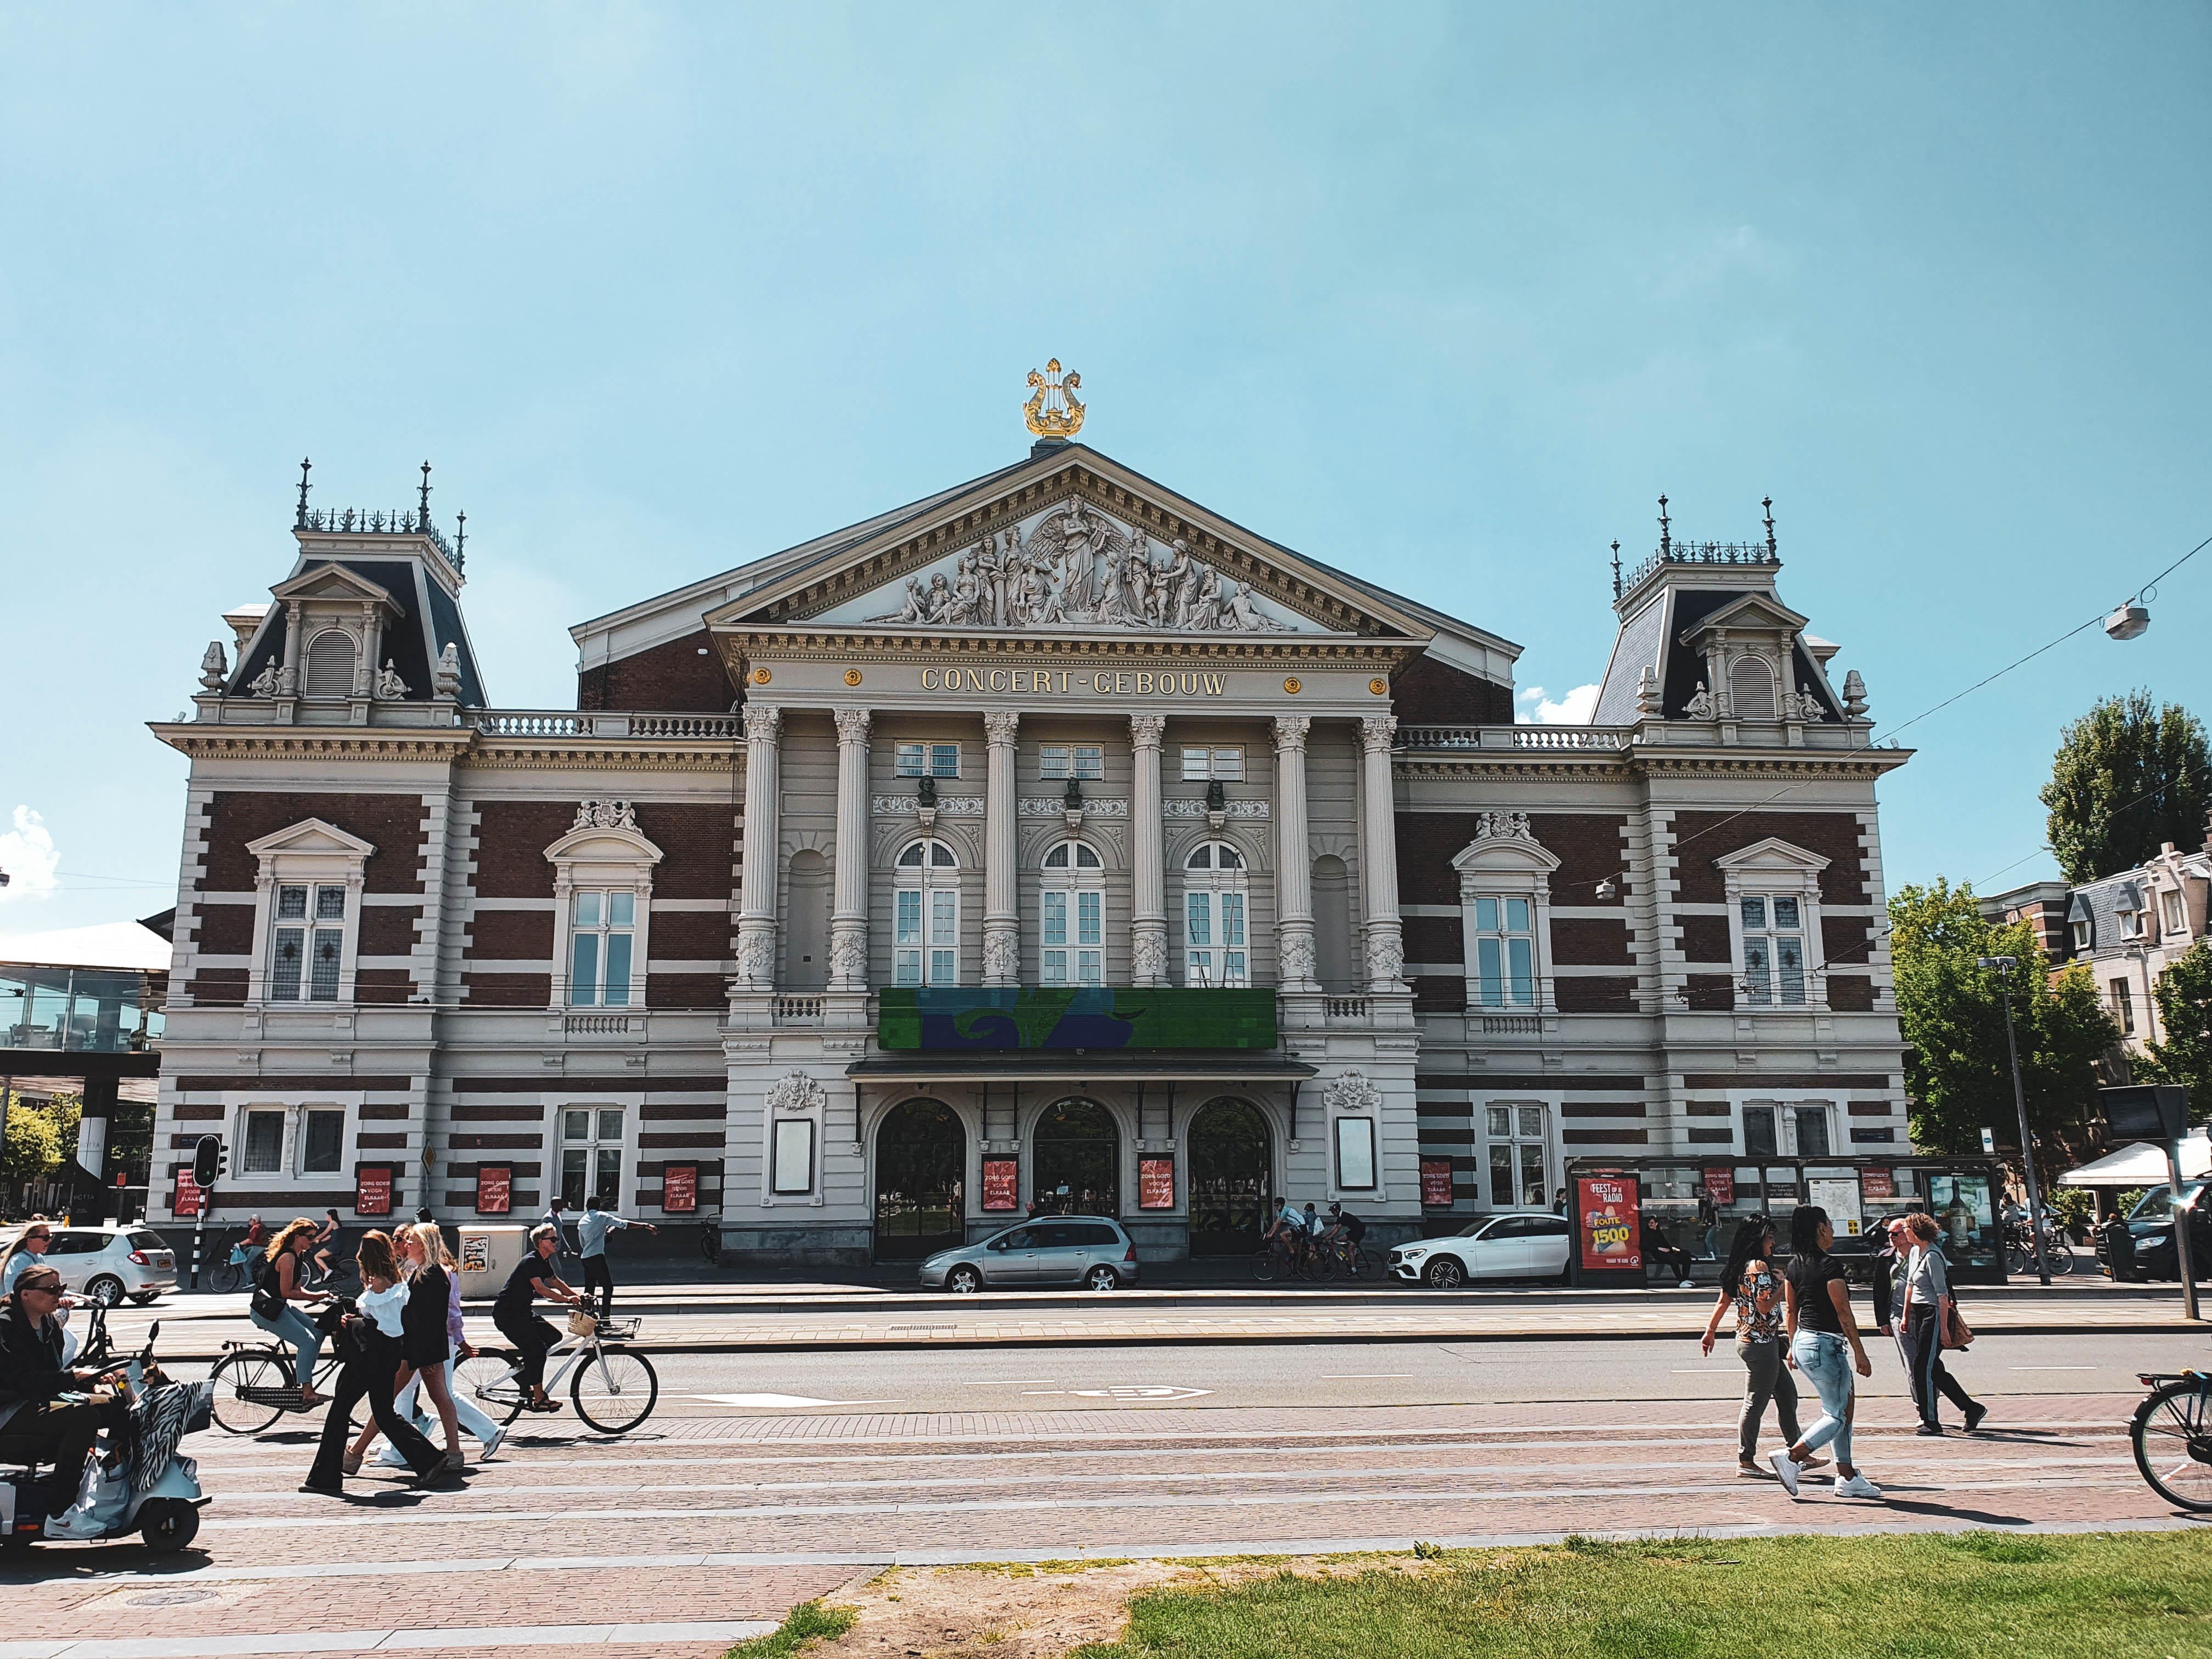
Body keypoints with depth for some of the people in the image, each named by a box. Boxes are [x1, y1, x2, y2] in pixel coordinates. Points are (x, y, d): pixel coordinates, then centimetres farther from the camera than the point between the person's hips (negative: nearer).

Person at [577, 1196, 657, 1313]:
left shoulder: (582, 1222, 15)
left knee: (589, 1290, 15)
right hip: (597, 1257, -7)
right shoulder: (602, 1216, -2)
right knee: (608, 1287, -3)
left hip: (585, 1258, 7)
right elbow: (623, 1224, -13)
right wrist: (645, 1225, -17)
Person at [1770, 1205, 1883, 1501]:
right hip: (1825, 1345, -8)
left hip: (1803, 1343, 9)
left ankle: (1847, 1477, 18)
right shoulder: (1830, 1265, -16)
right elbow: (1844, 1314, -15)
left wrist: (1794, 1347, 24)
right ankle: (1791, 1457, -14)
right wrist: (1860, 1354, -9)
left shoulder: (1795, 1265, 8)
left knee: (1845, 1407, 17)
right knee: (1836, 1416, 1)